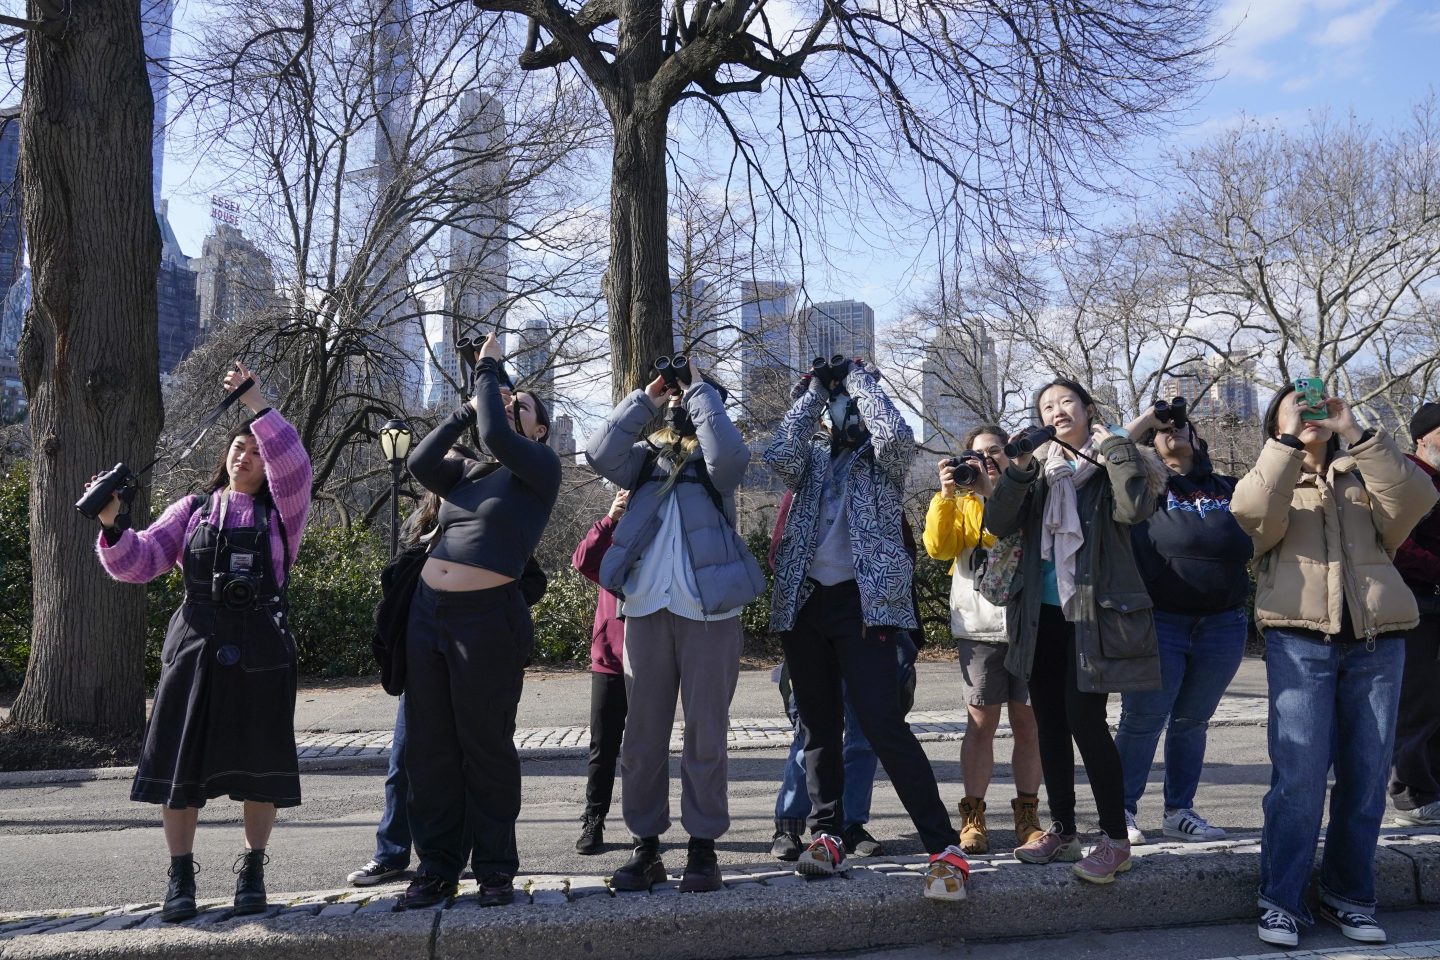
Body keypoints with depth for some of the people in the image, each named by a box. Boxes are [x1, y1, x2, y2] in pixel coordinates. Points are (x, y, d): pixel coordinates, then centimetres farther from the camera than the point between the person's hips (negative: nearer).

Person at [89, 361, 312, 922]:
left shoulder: (280, 512, 6)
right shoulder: (191, 511, 13)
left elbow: (294, 465, -13)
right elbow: (138, 563, 9)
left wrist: (257, 404, -17)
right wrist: (113, 525, -9)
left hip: (260, 649, -2)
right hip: (195, 645, 2)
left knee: (258, 761, 3)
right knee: (181, 758, 4)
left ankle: (252, 870, 19)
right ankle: (180, 875, 19)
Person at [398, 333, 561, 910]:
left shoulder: (541, 469, 1)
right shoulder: (466, 474, 19)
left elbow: (494, 436, -15)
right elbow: (418, 463, 3)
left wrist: (487, 370, -2)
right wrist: (466, 409, 6)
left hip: (488, 618, -6)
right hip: (428, 612, 6)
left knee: (487, 748, 1)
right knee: (429, 746, 8)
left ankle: (494, 868, 14)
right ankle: (437, 867, 19)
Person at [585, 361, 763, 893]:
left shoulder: (714, 462, 7)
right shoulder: (646, 456, 15)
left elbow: (731, 451, -17)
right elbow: (599, 452, -3)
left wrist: (698, 387, -6)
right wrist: (644, 398, 0)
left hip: (708, 610, -3)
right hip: (646, 609, 3)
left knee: (706, 732, 2)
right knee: (642, 732, 7)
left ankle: (703, 846, 12)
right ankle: (646, 845, 18)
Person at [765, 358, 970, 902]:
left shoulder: (882, 458, 7)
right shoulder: (814, 458, 17)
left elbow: (897, 434, -17)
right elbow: (779, 456, -6)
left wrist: (859, 377, -4)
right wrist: (813, 391, 0)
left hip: (863, 601, -4)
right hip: (805, 600, 5)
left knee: (884, 724, -13)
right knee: (818, 727, 9)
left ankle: (944, 846, -8)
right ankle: (826, 835, 21)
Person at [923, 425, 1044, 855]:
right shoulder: (961, 501, 13)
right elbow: (938, 547, -5)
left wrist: (990, 493, -18)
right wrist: (946, 493, -13)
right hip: (979, 625, 0)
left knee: (1027, 722, 5)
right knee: (981, 722, 0)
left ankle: (1027, 815, 16)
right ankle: (973, 817, 8)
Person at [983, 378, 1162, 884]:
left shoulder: (1113, 462, 2)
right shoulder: (1038, 468, 11)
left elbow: (1135, 509, -19)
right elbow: (998, 524, -1)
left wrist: (1115, 446, -13)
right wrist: (1018, 470, -13)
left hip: (1094, 611, -5)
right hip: (1042, 613, 5)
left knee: (1084, 719, -11)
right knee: (1049, 722, 9)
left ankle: (1115, 839, 3)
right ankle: (1062, 831, 21)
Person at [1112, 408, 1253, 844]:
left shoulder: (1228, 489, 15)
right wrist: (1147, 417, -5)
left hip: (1223, 625, 4)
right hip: (1158, 623, -4)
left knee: (1192, 722, 13)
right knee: (1142, 721, 1)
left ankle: (1179, 812, 24)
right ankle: (1122, 810, 12)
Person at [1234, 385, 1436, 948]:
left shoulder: (1365, 476, 17)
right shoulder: (1269, 479, 12)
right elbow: (1253, 514, -12)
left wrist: (1354, 431, -7)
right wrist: (1289, 438, -12)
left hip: (1377, 641, 3)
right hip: (1300, 640, -3)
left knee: (1366, 776, 6)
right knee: (1298, 776, -10)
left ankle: (1349, 896, 20)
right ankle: (1281, 900, 0)